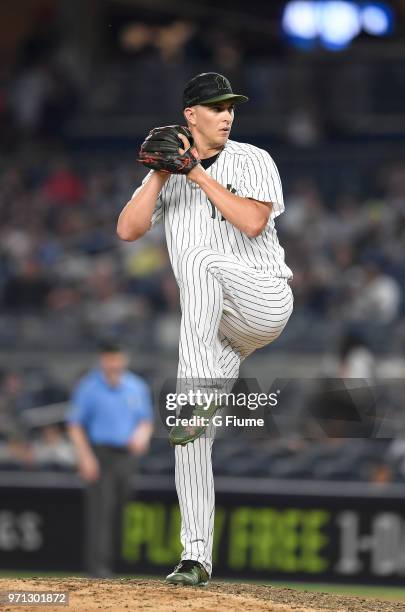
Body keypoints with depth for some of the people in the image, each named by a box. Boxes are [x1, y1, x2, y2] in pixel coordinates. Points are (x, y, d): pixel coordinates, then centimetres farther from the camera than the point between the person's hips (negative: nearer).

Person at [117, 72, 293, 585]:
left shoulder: (253, 161, 0)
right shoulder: (169, 174, 11)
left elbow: (253, 222, -17)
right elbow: (128, 230, -2)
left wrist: (200, 176, -15)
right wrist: (161, 175, -10)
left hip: (265, 300, -4)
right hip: (217, 328, 4)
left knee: (201, 258, -34)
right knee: (194, 438, -5)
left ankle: (197, 393, -39)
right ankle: (196, 558, 1)